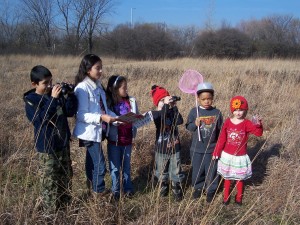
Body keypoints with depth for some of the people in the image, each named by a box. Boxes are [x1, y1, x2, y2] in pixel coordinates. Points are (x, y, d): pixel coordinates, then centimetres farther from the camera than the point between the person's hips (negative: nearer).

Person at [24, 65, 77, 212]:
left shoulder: (56, 93, 3)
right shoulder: (31, 101, -11)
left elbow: (70, 112, 3)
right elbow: (41, 119, -26)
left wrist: (70, 95, -11)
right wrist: (53, 99, -29)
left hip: (63, 143, 6)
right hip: (47, 147, -6)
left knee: (66, 176, 18)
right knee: (49, 180, 2)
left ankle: (66, 204, 37)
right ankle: (51, 211, 18)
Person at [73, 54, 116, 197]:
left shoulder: (98, 85, 8)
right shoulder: (82, 88, -18)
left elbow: (103, 108, 10)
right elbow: (81, 115, -21)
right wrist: (101, 118, -30)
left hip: (97, 131, 9)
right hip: (89, 133, -9)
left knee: (92, 161, 22)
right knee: (100, 165, -2)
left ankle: (91, 188, 37)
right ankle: (99, 192, 16)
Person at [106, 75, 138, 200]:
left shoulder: (131, 101, -3)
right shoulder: (108, 103, -11)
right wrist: (115, 121, -28)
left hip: (128, 139, 3)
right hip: (114, 140, -3)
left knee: (126, 165, 18)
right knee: (115, 167, 10)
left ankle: (128, 188, 33)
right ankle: (115, 190, 25)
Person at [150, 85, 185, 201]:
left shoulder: (172, 111, -3)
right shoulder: (155, 113, -10)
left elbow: (180, 121, -22)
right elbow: (162, 119, -33)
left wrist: (174, 106, -25)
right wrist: (166, 105, -37)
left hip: (174, 148, 1)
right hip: (161, 149, -1)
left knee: (176, 171, 10)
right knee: (162, 171, 17)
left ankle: (177, 190, 27)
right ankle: (163, 187, 39)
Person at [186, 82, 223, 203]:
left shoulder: (217, 112, -6)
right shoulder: (194, 111, -7)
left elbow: (221, 130, 2)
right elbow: (188, 127, 1)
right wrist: (195, 124, -20)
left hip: (212, 149, 0)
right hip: (197, 148, 1)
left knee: (211, 171, 10)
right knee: (197, 170, 15)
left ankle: (211, 190, 28)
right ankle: (198, 187, 36)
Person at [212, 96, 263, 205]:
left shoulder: (247, 123, -14)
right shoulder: (227, 122, -8)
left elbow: (258, 133, -29)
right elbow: (222, 139, -3)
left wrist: (259, 124, -49)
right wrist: (216, 152, 0)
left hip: (240, 157, -2)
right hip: (227, 155, 2)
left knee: (239, 178, 15)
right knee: (227, 177, 17)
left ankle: (239, 197, 36)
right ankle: (226, 197, 34)